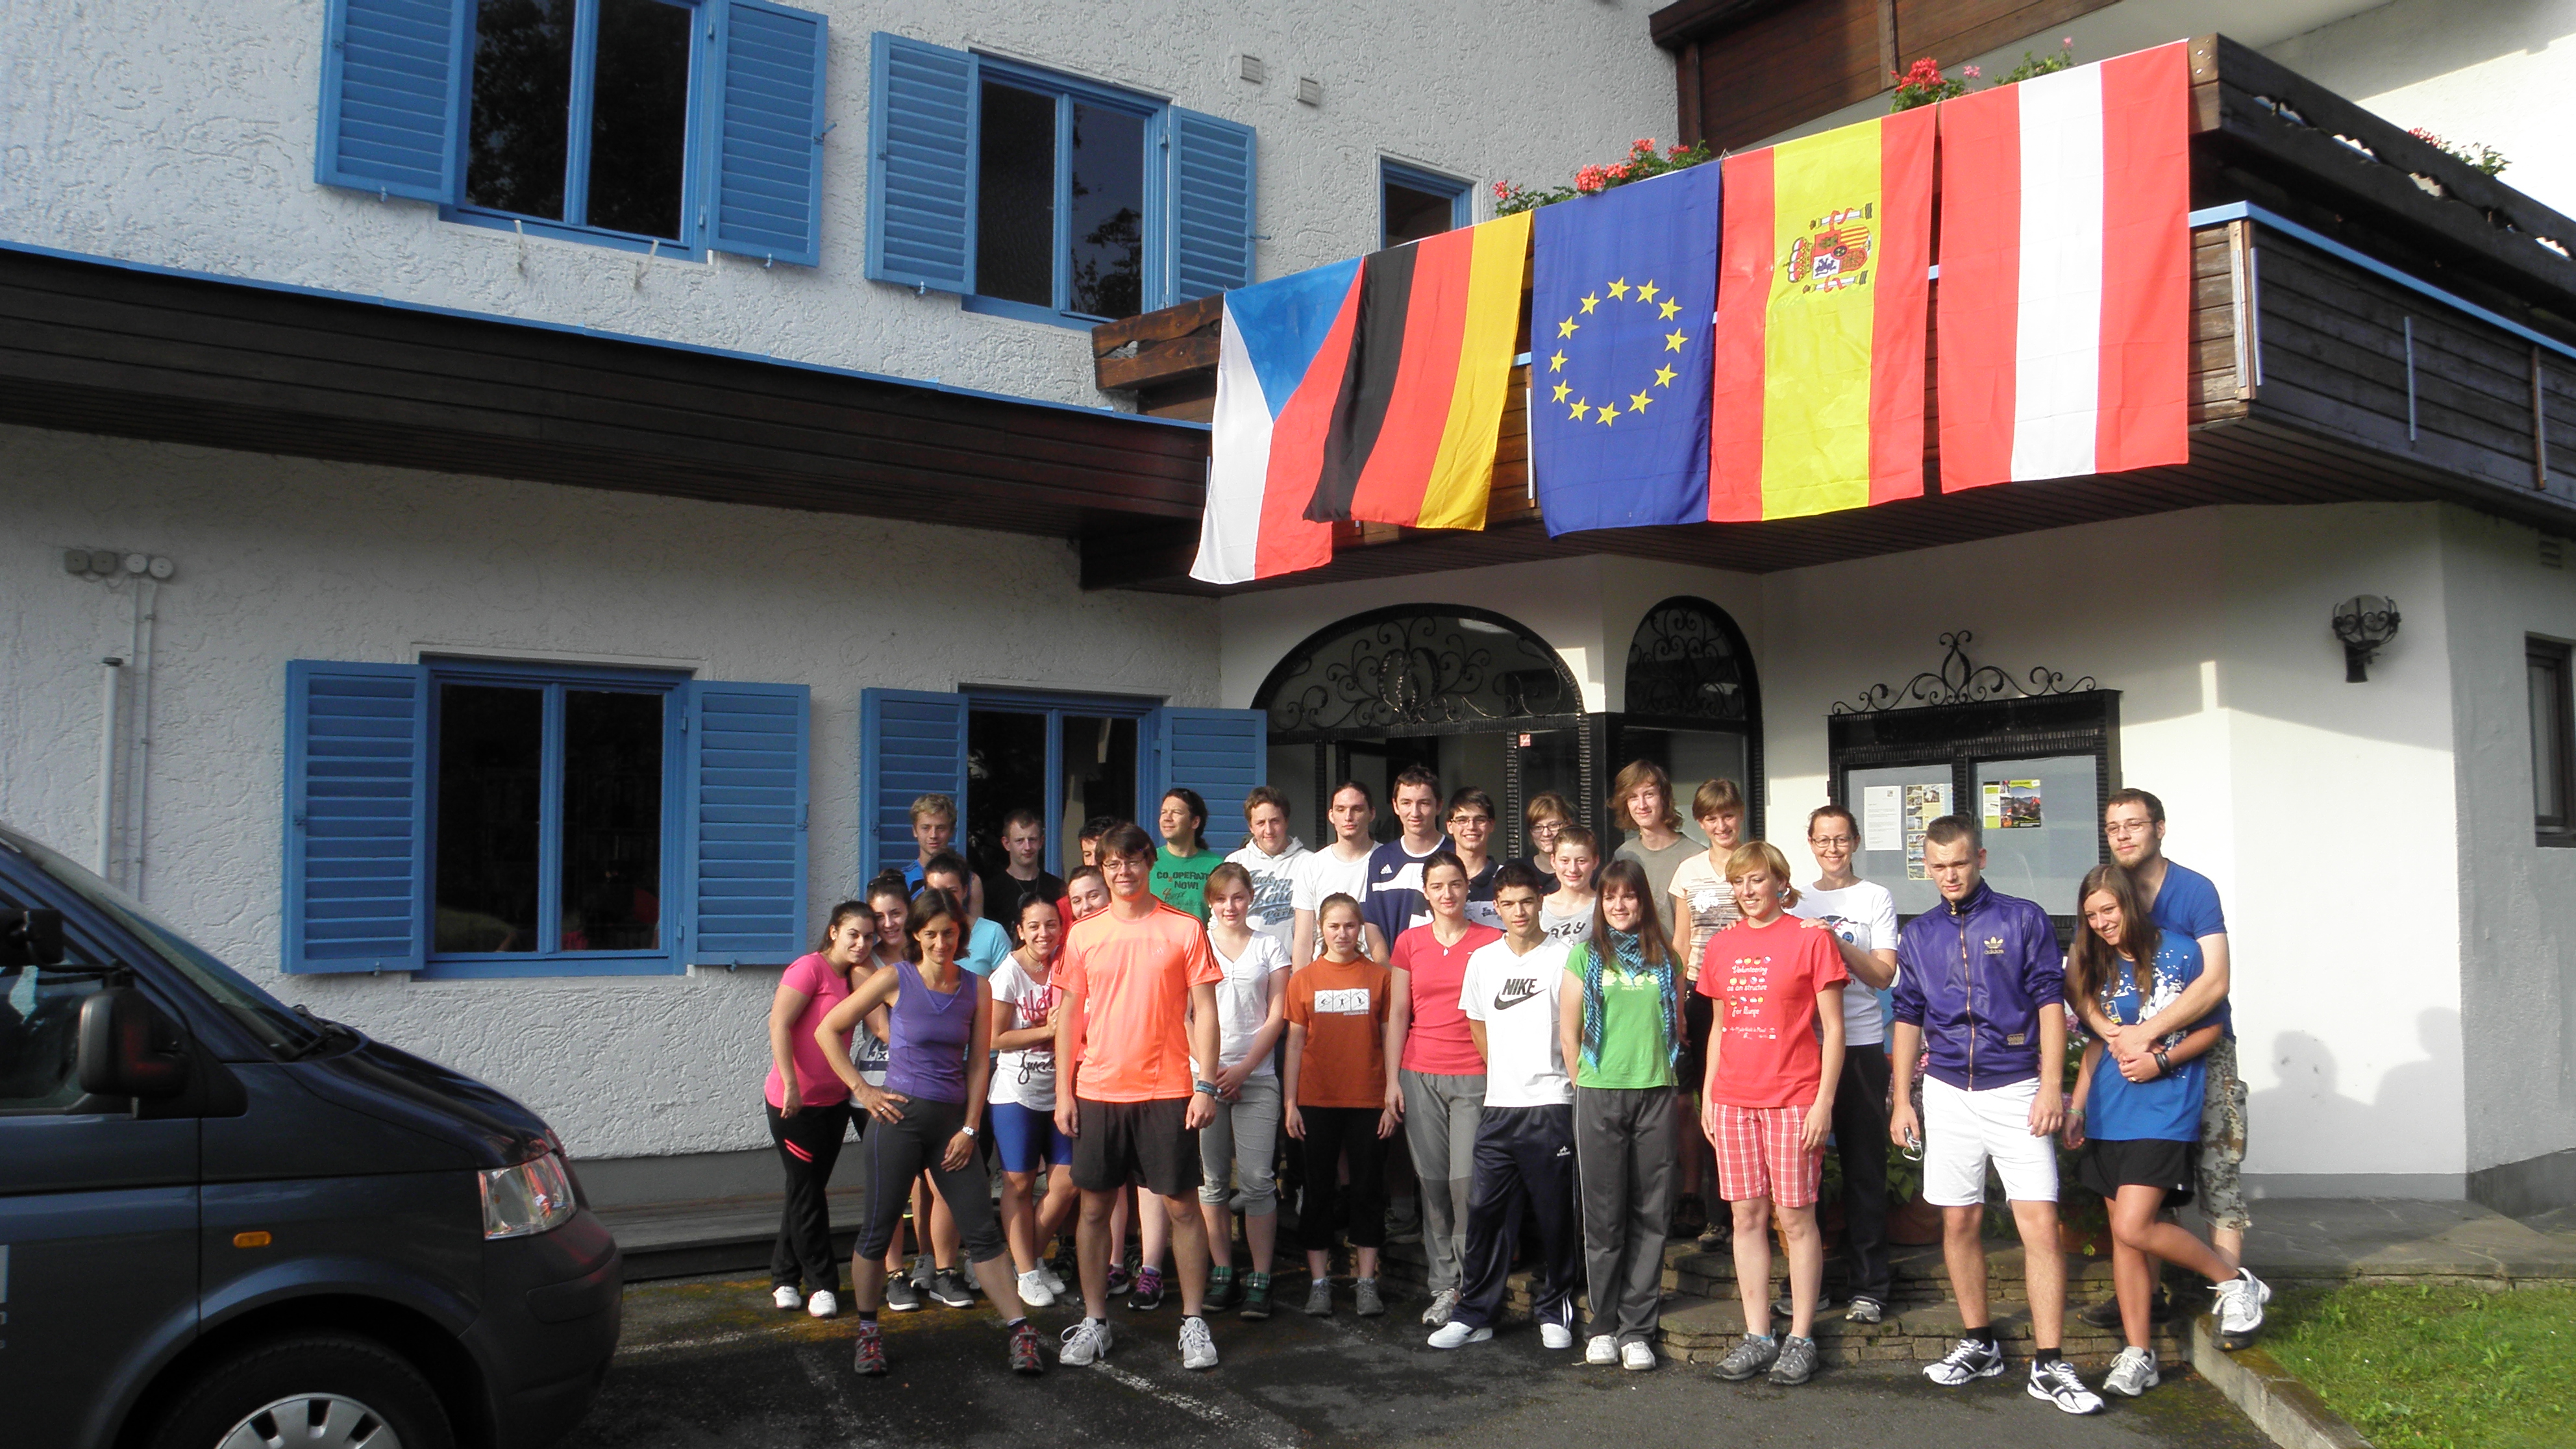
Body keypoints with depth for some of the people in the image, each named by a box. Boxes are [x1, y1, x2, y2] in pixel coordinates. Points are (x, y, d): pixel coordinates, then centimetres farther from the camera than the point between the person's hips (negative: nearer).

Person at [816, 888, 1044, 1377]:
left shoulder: (976, 989, 5)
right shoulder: (895, 980, -3)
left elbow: (978, 1063, 6)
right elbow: (827, 1030, 1)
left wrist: (969, 1128, -1)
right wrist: (861, 1089, -2)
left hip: (952, 1121, 2)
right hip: (900, 1117, -2)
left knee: (983, 1230, 1)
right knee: (879, 1229, 3)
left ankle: (1020, 1331, 3)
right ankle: (867, 1331, 22)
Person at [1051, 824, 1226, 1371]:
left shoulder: (1184, 929, 0)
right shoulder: (1083, 934, 6)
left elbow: (1204, 1010, 0)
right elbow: (1069, 1014, 9)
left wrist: (1205, 1086, -7)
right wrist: (1063, 1091, 4)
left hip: (1167, 1092, -2)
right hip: (1097, 1093, 2)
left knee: (1182, 1205, 2)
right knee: (1094, 1206, 7)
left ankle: (1194, 1323, 13)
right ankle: (1094, 1321, 20)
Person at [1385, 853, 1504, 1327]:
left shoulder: (1491, 942, 3)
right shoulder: (1409, 943, 9)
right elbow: (1398, 1013, 10)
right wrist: (1392, 1079, 5)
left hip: (1474, 1076, -2)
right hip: (1420, 1075, 2)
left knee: (1466, 1180, -8)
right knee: (1432, 1180, 3)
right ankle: (1443, 1285, 12)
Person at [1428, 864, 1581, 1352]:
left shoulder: (1561, 958, -3)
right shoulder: (1483, 960, 11)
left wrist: (1559, 1076, -5)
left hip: (1551, 1104, -4)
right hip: (1498, 1105, 4)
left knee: (1555, 1213, 3)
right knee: (1487, 1210, 4)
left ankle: (1554, 1311, 17)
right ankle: (1474, 1313, 13)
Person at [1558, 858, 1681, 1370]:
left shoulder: (1665, 958, 10)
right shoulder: (1584, 956, 5)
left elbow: (1677, 1026, 15)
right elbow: (1568, 1031, 6)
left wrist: (1660, 1072, 8)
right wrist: (1585, 1085, 4)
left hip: (1655, 1094, 1)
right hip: (1599, 1096, -1)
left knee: (1650, 1213, 2)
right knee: (1603, 1214, 3)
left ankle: (1637, 1329, 8)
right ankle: (1603, 1326, 13)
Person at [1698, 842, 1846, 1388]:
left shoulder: (1810, 938, -3)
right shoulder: (1721, 946, 12)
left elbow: (1833, 1029, -4)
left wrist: (1824, 1099, -10)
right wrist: (1707, 1094, 12)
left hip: (1794, 1099, -4)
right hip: (1733, 1099, 5)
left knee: (1795, 1217, 0)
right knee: (1746, 1216, 6)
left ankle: (1800, 1339, 10)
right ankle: (1757, 1337, 15)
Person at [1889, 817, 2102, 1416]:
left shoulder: (2024, 919, 0)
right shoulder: (1918, 935, 10)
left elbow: (2050, 1002, -2)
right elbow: (1909, 1018, 15)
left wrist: (2051, 1087, -9)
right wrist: (1902, 1099, 10)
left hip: (2016, 1091, -3)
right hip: (1948, 1092, 3)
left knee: (2040, 1224, -8)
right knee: (1960, 1223, 8)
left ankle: (2049, 1365, -3)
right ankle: (1979, 1344, 22)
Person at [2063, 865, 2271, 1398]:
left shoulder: (2180, 952, -6)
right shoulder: (2097, 965, 10)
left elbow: (2210, 1028, 1)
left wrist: (2160, 1062, -13)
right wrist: (2077, 1105, 10)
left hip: (2166, 1109, -5)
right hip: (2110, 1112, 6)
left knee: (2134, 1226, -15)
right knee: (2122, 1234, 6)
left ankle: (2235, 1282, 8)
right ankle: (2138, 1354, 13)